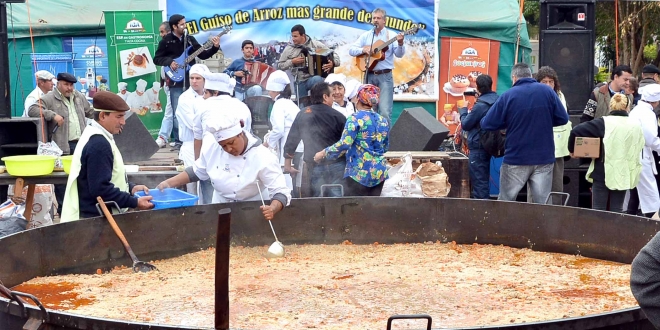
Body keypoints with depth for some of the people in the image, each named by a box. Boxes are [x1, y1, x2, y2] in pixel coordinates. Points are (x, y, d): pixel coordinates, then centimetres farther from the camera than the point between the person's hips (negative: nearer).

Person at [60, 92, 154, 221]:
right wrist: (135, 202, -22)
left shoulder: (95, 137, 12)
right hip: (96, 218, -10)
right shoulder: (99, 144, -21)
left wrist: (130, 188, 7)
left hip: (95, 214, 10)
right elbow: (100, 189, -26)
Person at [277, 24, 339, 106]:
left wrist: (333, 63, -19)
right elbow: (280, 65, 7)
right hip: (299, 82, 3)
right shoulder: (289, 49, 2)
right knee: (302, 107, 1)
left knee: (317, 79, -39)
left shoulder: (316, 44, -2)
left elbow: (333, 54, 2)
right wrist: (292, 62, -9)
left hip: (313, 78, -2)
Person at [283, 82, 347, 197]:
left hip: (315, 166, 3)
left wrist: (287, 165, 16)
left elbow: (291, 140, 9)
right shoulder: (337, 116, -3)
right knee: (336, 196, -2)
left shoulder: (302, 115, 6)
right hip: (336, 165, -2)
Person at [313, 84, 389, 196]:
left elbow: (344, 144, -17)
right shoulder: (383, 121, 9)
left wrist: (323, 153, -6)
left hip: (359, 173, -6)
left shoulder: (355, 118, -9)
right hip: (380, 172, 6)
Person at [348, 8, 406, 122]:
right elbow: (351, 50, 7)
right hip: (369, 75, 3)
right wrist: (363, 50, -11)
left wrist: (400, 43, -28)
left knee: (385, 111, -10)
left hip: (385, 76, -3)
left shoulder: (391, 35, 2)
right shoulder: (366, 35, 11)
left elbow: (399, 54, -8)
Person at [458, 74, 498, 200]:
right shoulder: (496, 101, 6)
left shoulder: (480, 105, -21)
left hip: (478, 147, -9)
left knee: (479, 181, -3)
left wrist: (463, 109, 2)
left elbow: (465, 124, -13)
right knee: (484, 179, 18)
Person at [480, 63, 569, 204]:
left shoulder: (508, 96, -7)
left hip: (516, 159, -2)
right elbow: (563, 118, 2)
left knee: (504, 204, 10)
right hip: (544, 158, 2)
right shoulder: (547, 91, 0)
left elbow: (486, 124, -7)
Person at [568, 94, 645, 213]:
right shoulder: (636, 126, 2)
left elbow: (576, 131, -14)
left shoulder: (603, 123, -9)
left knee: (598, 210, 5)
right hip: (623, 175, 3)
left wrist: (572, 149, 1)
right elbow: (639, 147, 12)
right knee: (617, 210, 10)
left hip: (602, 173, -3)